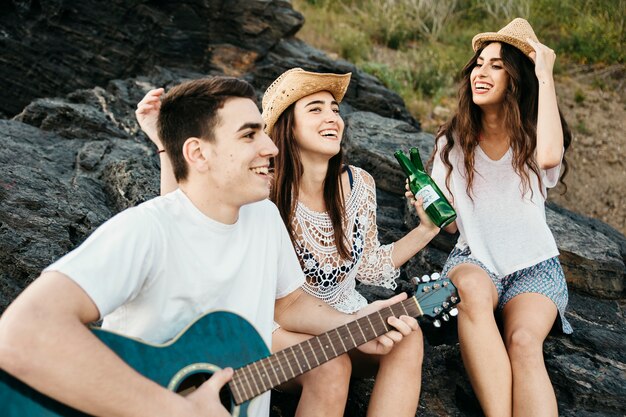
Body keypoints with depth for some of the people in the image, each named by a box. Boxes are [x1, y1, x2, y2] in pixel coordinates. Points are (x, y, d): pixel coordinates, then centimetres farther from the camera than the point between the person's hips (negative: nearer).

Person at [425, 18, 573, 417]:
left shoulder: (532, 138, 1)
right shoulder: (453, 141, 7)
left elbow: (550, 156, -27)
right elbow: (449, 222, 5)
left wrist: (545, 74, -16)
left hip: (535, 267, -1)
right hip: (474, 260, 1)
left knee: (524, 342, -33)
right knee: (470, 289, -37)